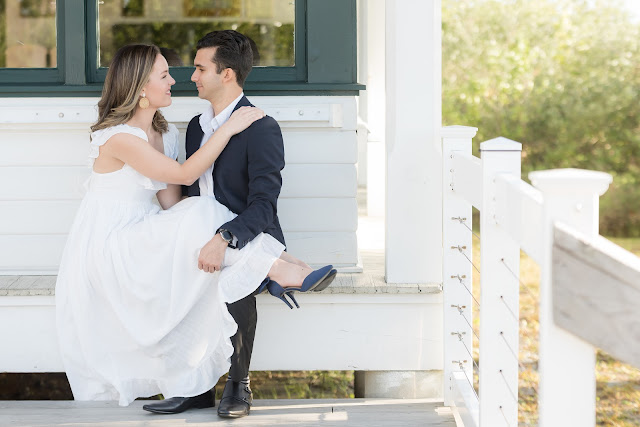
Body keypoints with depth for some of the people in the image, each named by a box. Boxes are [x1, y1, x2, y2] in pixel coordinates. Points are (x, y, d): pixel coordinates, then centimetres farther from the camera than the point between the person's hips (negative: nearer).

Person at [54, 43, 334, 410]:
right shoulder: (118, 138, -21)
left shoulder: (166, 134, 7)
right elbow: (185, 174, -23)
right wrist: (229, 128, -24)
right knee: (200, 215, -24)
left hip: (143, 241, 10)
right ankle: (278, 269, -21)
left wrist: (208, 240, -14)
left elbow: (171, 201, 2)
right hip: (108, 246, -10)